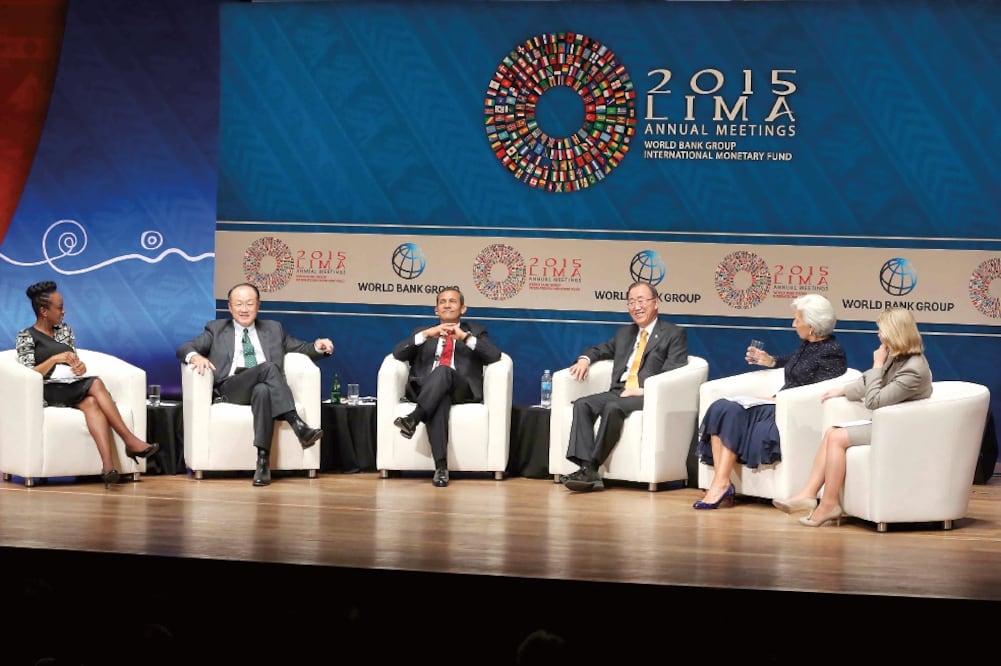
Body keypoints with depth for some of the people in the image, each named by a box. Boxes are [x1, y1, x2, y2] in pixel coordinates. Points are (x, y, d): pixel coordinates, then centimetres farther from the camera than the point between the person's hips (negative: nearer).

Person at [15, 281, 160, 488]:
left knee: (91, 402, -34)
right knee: (96, 384, -31)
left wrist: (80, 366, -6)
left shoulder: (65, 330, 19)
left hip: (73, 387, 4)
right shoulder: (26, 337, 4)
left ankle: (108, 466, -52)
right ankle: (130, 441, -34)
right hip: (49, 391, -4)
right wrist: (55, 359, -16)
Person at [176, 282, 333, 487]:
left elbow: (301, 348, 26)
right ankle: (298, 425, -43)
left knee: (262, 390, -39)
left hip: (266, 386, 1)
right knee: (268, 367, -33)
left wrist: (318, 346, 2)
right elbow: (184, 348, 14)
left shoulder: (274, 329, 29)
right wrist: (195, 356, -11)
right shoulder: (216, 329, 23)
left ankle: (263, 461, -46)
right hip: (231, 388, -1)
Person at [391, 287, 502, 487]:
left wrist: (465, 337, -9)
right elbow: (398, 353, 9)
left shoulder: (475, 331, 23)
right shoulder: (423, 332, 28)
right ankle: (441, 467, -46)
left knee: (443, 371, -36)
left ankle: (413, 419, -48)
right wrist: (426, 335, -5)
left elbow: (494, 355, 3)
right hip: (426, 389, 1)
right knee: (439, 402, -37)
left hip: (461, 388, -1)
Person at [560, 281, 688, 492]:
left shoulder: (674, 334, 7)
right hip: (618, 392, 6)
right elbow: (601, 349, 38)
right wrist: (585, 358, 12)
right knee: (582, 404, -22)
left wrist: (645, 390, -19)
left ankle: (593, 467, -31)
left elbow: (673, 373, -5)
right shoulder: (624, 333, 26)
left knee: (613, 408, -35)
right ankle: (586, 468, -34)